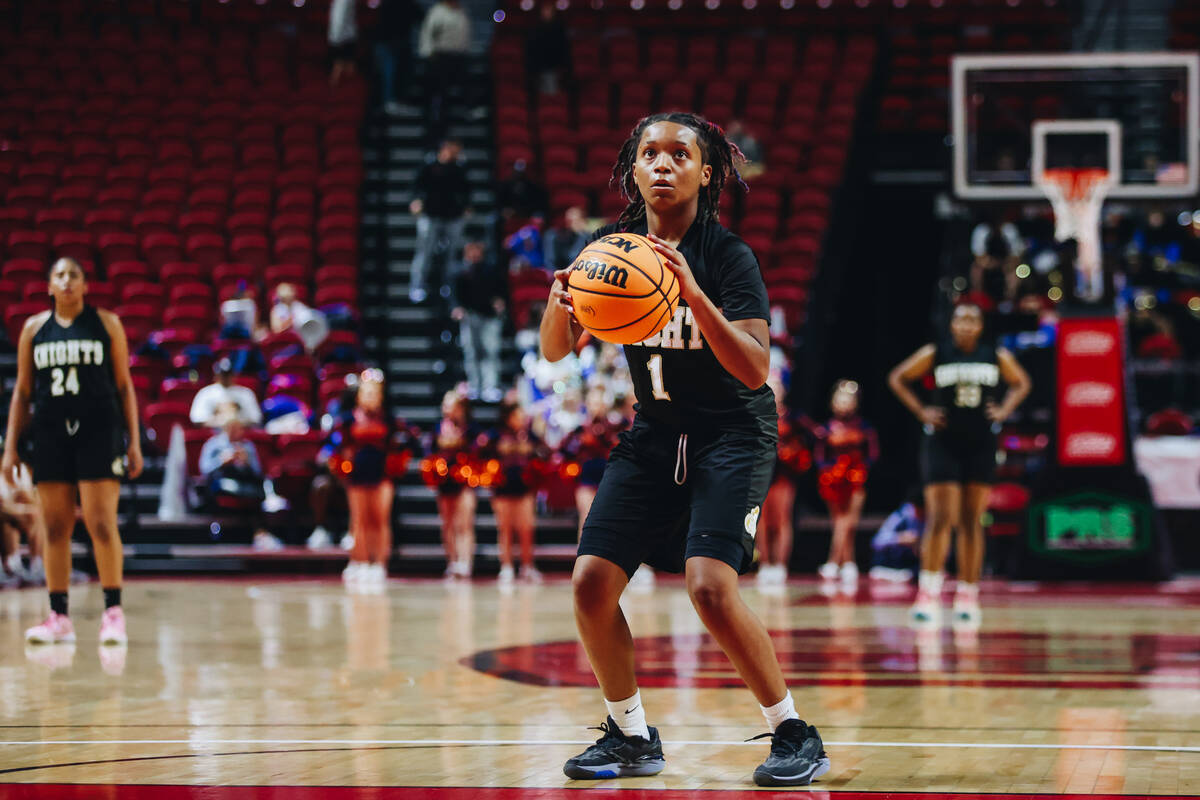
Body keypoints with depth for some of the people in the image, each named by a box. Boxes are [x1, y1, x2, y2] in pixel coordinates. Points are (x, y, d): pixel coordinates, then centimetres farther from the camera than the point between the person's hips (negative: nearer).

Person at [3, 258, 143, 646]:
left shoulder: (106, 323, 4)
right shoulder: (34, 329, 10)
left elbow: (124, 385, 5)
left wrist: (134, 442, 0)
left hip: (98, 429, -3)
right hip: (50, 432, 3)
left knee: (101, 524, -9)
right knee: (55, 527, 4)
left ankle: (113, 611, -4)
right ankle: (59, 617, 8)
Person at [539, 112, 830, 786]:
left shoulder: (729, 256, -16)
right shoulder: (612, 247, -2)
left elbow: (755, 370, -25)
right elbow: (555, 351, -1)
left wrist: (694, 295, -38)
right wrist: (560, 305, -24)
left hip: (733, 434, -5)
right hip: (654, 432, 5)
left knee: (711, 585, -23)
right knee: (592, 582, -7)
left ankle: (796, 735, -7)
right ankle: (632, 736, 14)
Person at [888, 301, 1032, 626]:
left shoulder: (997, 356, 4)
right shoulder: (936, 354, -2)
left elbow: (1021, 383, 20)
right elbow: (898, 378, 7)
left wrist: (1004, 410, 4)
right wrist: (920, 411, -3)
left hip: (980, 446, 2)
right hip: (942, 444, -2)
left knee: (972, 522, 6)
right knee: (941, 518, -12)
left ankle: (967, 597, 12)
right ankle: (928, 596, -12)